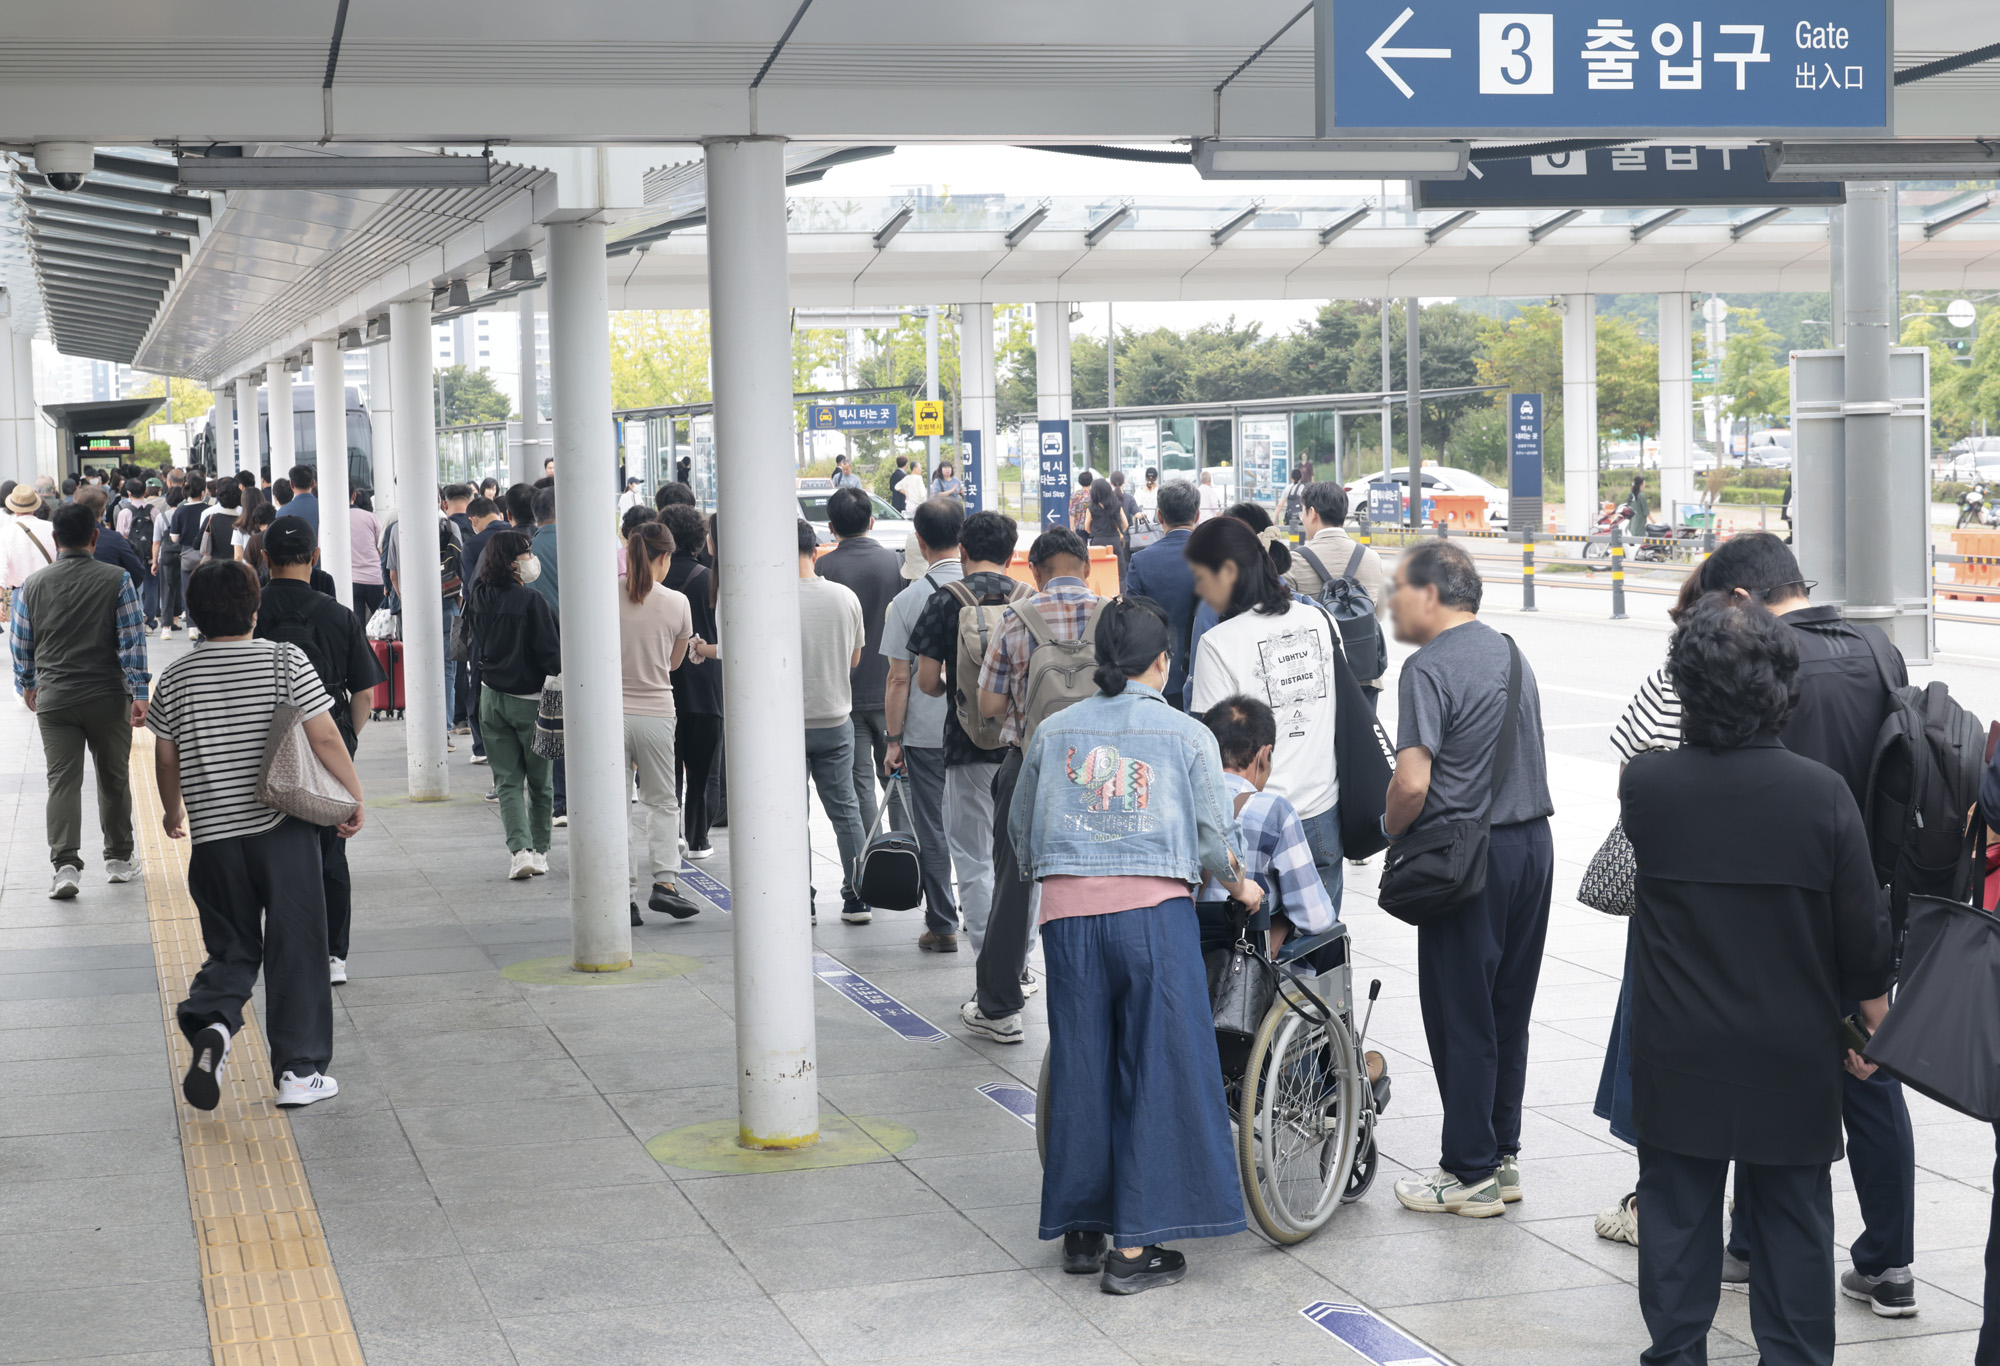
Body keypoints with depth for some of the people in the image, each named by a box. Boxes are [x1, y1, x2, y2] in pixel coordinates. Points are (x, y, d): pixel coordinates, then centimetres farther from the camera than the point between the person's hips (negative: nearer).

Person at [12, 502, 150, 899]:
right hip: (108, 697, -1)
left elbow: (20, 644, 8)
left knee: (62, 781, 0)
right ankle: (118, 859, 23)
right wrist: (139, 693, -6)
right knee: (113, 779, 13)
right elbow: (133, 640, -9)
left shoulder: (33, 584, 0)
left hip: (53, 699, 1)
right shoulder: (117, 580, -7)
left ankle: (66, 863, -12)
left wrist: (26, 685, 24)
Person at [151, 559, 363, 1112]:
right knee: (295, 948, 6)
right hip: (284, 829, -2)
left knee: (231, 948, 13)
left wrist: (173, 812, 25)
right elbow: (324, 739, -8)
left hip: (214, 834, 2)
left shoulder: (176, 677, 2)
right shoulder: (285, 661, -5)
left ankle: (210, 1024, -15)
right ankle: (299, 1070, 7)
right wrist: (355, 797, 3)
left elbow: (166, 757, 8)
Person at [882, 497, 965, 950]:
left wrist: (894, 739, 1)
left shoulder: (908, 600, -8)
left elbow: (899, 679, -7)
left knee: (934, 831, 6)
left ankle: (942, 925, 10)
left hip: (926, 733, -2)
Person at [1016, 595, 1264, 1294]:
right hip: (1155, 911, -3)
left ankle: (1080, 1232, 20)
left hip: (1069, 914, 3)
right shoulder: (1187, 736, 2)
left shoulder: (1053, 731, 10)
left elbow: (1020, 831, 19)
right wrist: (1241, 886, 23)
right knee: (1156, 1073, 3)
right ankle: (1133, 1248, 2)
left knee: (1079, 1070, 12)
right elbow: (1213, 843, 2)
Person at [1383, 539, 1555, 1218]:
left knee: (1460, 1015, 1)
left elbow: (1412, 782, -22)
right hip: (1535, 840, 8)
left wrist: (1390, 831, -2)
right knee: (1509, 1011, 15)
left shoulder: (1429, 668, -15)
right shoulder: (1509, 652, 12)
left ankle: (1470, 1174, 7)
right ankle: (1503, 1156, 23)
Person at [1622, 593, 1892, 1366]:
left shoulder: (1645, 787, -13)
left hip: (1679, 1060, 0)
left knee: (1678, 1213, 13)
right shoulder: (1823, 795, -15)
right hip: (1793, 1058, 0)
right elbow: (1863, 928, -8)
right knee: (1792, 1216, 12)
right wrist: (1873, 1011, 8)